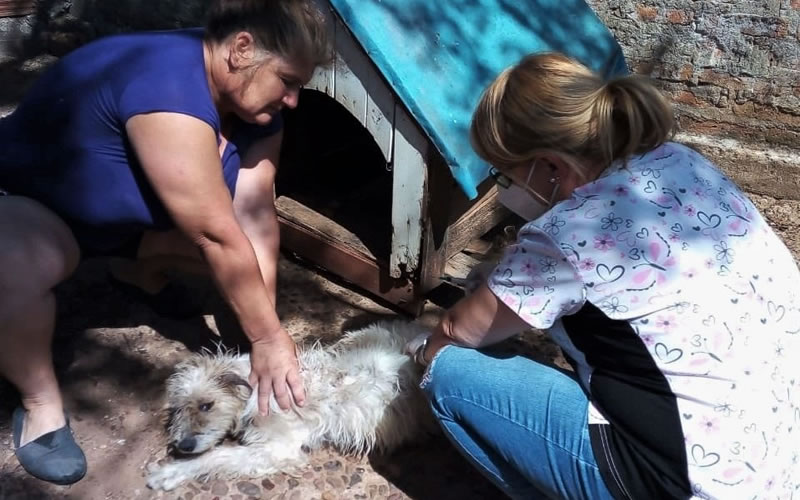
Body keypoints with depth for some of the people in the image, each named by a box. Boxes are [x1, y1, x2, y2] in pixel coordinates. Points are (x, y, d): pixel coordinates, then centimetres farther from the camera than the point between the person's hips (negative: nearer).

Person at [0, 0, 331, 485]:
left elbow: (254, 217, -17)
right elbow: (217, 236, -37)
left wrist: (267, 329, -21)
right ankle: (40, 404, -12)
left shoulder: (252, 98, -12)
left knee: (256, 236, -6)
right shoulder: (168, 87, -38)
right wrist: (269, 339, -28)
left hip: (129, 210, 7)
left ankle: (140, 273, 20)